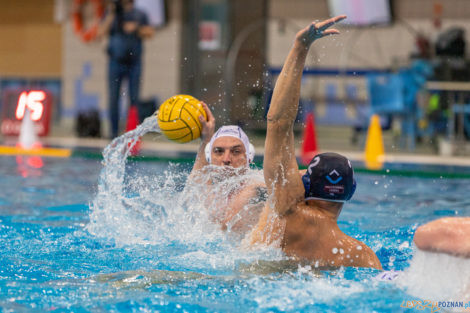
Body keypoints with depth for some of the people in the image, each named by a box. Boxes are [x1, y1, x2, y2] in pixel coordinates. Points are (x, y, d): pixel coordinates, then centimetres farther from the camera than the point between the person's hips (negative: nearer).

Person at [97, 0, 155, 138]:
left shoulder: (140, 15, 8)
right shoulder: (112, 14, 6)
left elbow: (150, 32, 3)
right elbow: (101, 33, -5)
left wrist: (136, 28, -11)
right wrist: (111, 15, -11)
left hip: (134, 63, 0)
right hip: (116, 63, 0)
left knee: (134, 98, -2)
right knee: (113, 99, 0)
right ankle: (114, 132, 6)